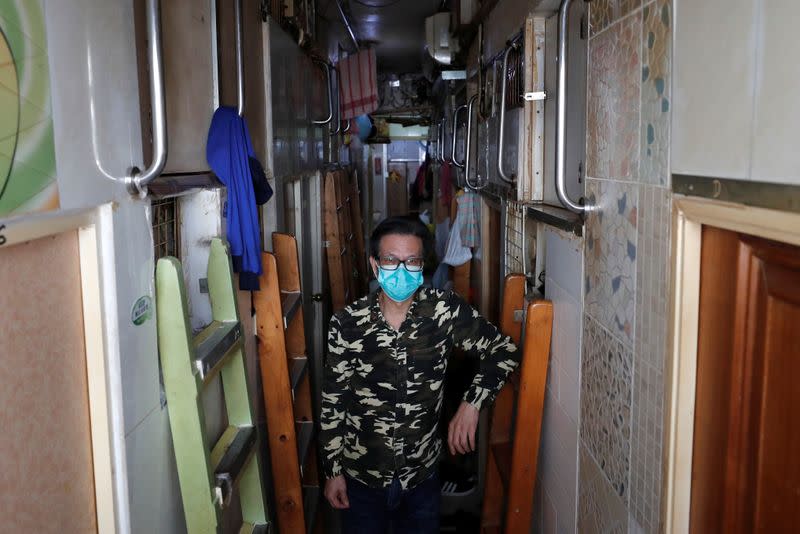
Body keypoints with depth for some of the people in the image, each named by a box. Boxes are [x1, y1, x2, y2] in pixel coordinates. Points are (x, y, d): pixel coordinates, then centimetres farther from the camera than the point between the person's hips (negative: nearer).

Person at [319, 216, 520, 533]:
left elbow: (504, 350, -4)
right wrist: (332, 471, -1)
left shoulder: (444, 311, -14)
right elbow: (333, 402, -5)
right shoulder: (346, 324, -14)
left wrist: (471, 403, -16)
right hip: (360, 478, -1)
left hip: (422, 475, 1)